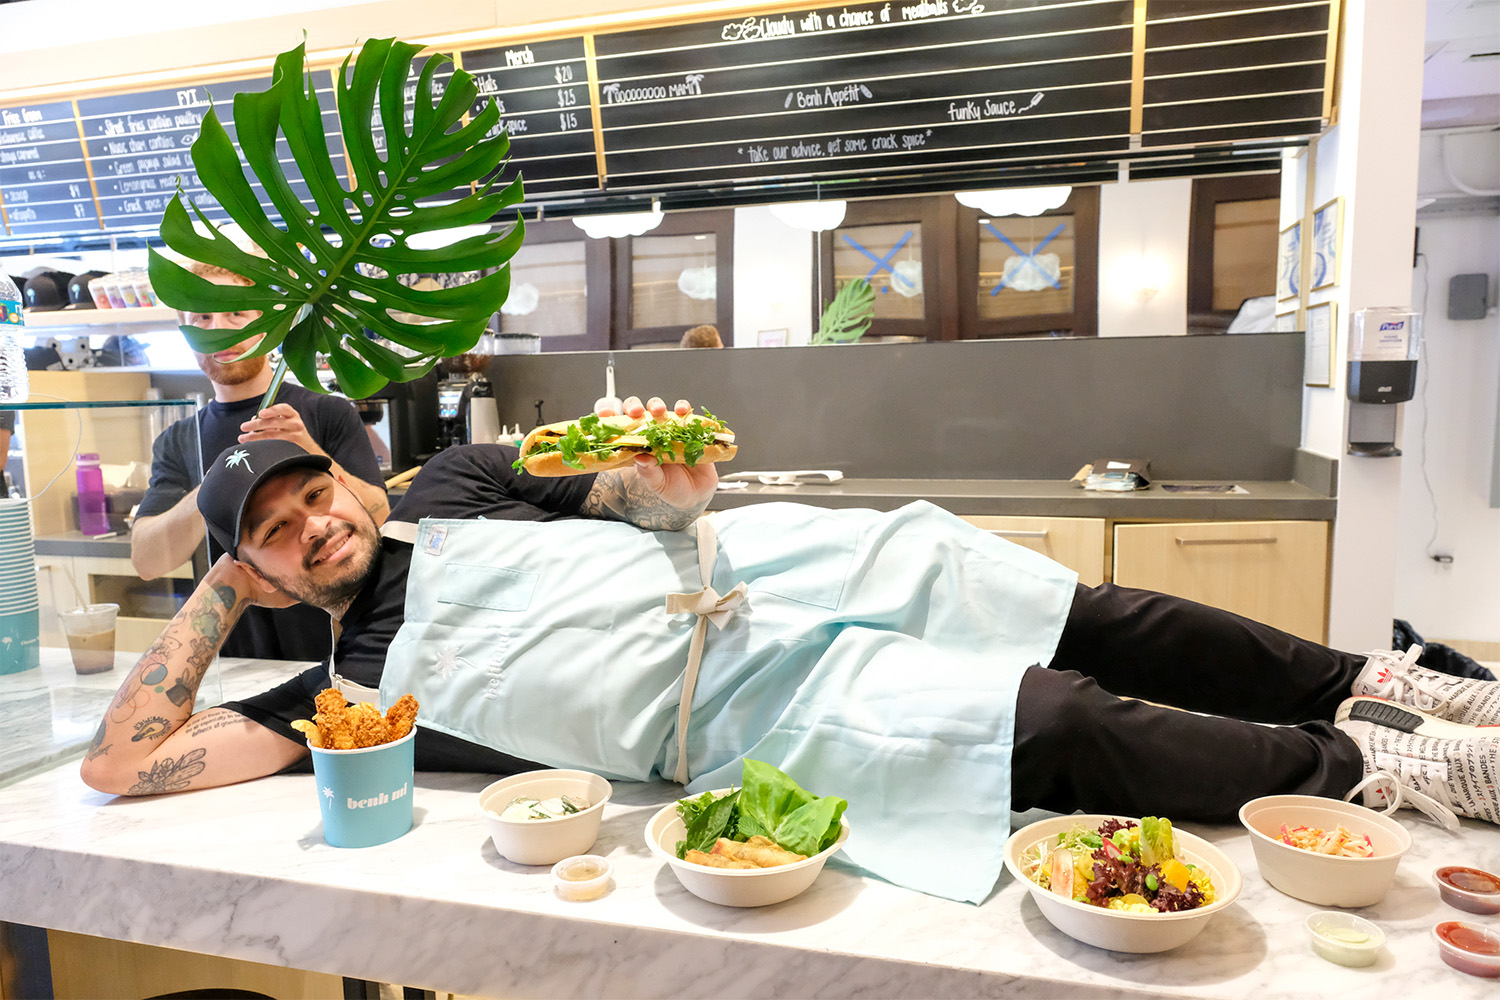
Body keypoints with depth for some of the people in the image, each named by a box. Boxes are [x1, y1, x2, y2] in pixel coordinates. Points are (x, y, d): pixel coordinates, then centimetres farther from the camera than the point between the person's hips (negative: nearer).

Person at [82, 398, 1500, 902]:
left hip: (758, 565, 4)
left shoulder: (451, 483, 14)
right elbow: (121, 762, 1)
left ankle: (1364, 684, 16)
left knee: (1101, 625, -2)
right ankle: (1374, 766, 2)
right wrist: (218, 587, 4)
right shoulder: (348, 684, 4)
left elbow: (651, 498, 17)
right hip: (747, 711, -4)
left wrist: (670, 483, -7)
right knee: (1069, 730, -17)